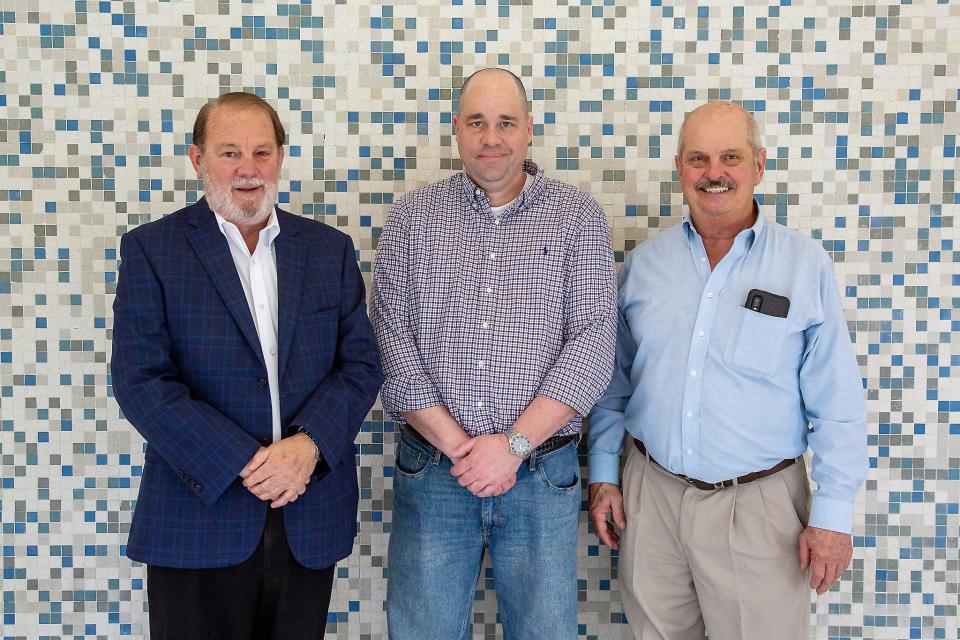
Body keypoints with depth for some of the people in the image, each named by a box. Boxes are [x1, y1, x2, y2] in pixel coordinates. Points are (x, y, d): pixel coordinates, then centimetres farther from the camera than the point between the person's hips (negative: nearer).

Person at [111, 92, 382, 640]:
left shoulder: (330, 250, 8)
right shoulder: (151, 250, -1)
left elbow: (362, 363, 4)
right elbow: (140, 381, -9)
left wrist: (309, 445, -14)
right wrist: (243, 463, -16)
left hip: (310, 523, 3)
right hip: (198, 522, -2)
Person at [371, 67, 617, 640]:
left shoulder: (579, 217, 2)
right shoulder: (412, 217, 5)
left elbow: (593, 342, -7)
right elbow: (391, 338, -2)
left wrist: (514, 444, -14)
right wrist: (457, 444, -11)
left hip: (542, 474, 0)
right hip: (430, 472, 1)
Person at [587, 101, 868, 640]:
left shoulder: (807, 266, -5)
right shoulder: (644, 262, 3)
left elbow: (838, 404, -5)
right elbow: (614, 378, 10)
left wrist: (833, 515, -7)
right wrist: (604, 474, 7)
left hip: (759, 503, -2)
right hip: (652, 493, 3)